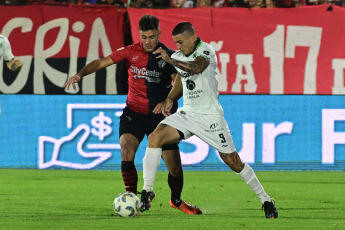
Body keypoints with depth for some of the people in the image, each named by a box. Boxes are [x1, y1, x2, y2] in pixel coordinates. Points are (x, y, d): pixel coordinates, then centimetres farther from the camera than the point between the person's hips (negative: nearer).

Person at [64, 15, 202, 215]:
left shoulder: (169, 56, -4)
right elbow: (101, 62, -3)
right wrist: (80, 74, -19)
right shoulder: (131, 52, -1)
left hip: (159, 115, -1)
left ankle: (177, 200, 28)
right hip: (134, 113, 1)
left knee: (175, 166, -2)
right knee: (127, 146, -27)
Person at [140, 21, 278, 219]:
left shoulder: (206, 51, -14)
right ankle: (147, 192, -16)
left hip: (210, 116, -6)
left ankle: (266, 201, 13)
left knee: (232, 161, -3)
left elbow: (196, 68, -36)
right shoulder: (179, 56, 7)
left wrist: (170, 60, -48)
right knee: (155, 137, -18)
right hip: (187, 114, 6)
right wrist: (170, 100, 7)